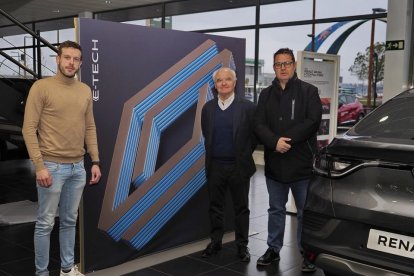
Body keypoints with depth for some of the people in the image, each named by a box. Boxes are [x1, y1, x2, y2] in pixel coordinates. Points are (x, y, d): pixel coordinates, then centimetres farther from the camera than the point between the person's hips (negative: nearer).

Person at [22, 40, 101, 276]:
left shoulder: (85, 91, 9)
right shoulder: (41, 87, -8)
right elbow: (29, 128, -11)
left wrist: (95, 161, 6)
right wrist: (39, 166, -16)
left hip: (78, 167, 5)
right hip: (52, 167, -5)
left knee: (70, 221, 15)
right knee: (46, 223, 4)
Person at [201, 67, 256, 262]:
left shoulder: (247, 107, -6)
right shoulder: (208, 108, 4)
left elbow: (255, 135, -1)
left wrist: (244, 155, -1)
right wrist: (212, 154, 11)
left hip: (239, 167, -3)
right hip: (215, 166, 3)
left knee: (241, 208, 8)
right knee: (215, 206, 12)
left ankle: (242, 245, 20)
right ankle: (215, 242, 26)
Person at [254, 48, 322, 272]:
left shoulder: (309, 91, 1)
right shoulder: (266, 94, 10)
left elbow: (313, 121, -11)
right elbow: (259, 124, 0)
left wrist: (288, 139, -17)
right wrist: (275, 142, -18)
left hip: (302, 162, -3)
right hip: (274, 163, 3)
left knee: (306, 212, 5)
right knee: (276, 210, 15)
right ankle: (273, 249, 28)